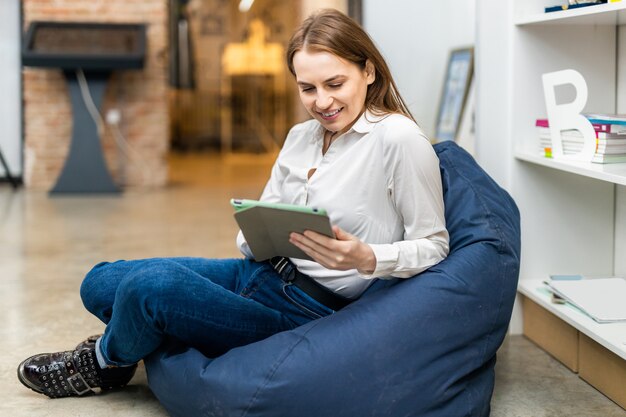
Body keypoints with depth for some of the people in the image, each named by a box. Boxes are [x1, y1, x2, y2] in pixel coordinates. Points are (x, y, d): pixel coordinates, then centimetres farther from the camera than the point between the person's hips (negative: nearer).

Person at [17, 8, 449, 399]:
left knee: (148, 286, -23)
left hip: (311, 309, -8)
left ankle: (106, 362, 10)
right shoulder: (301, 136, 9)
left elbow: (433, 246, -12)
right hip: (261, 273, 8)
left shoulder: (399, 139, -14)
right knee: (100, 283, -1)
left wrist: (365, 258, -29)